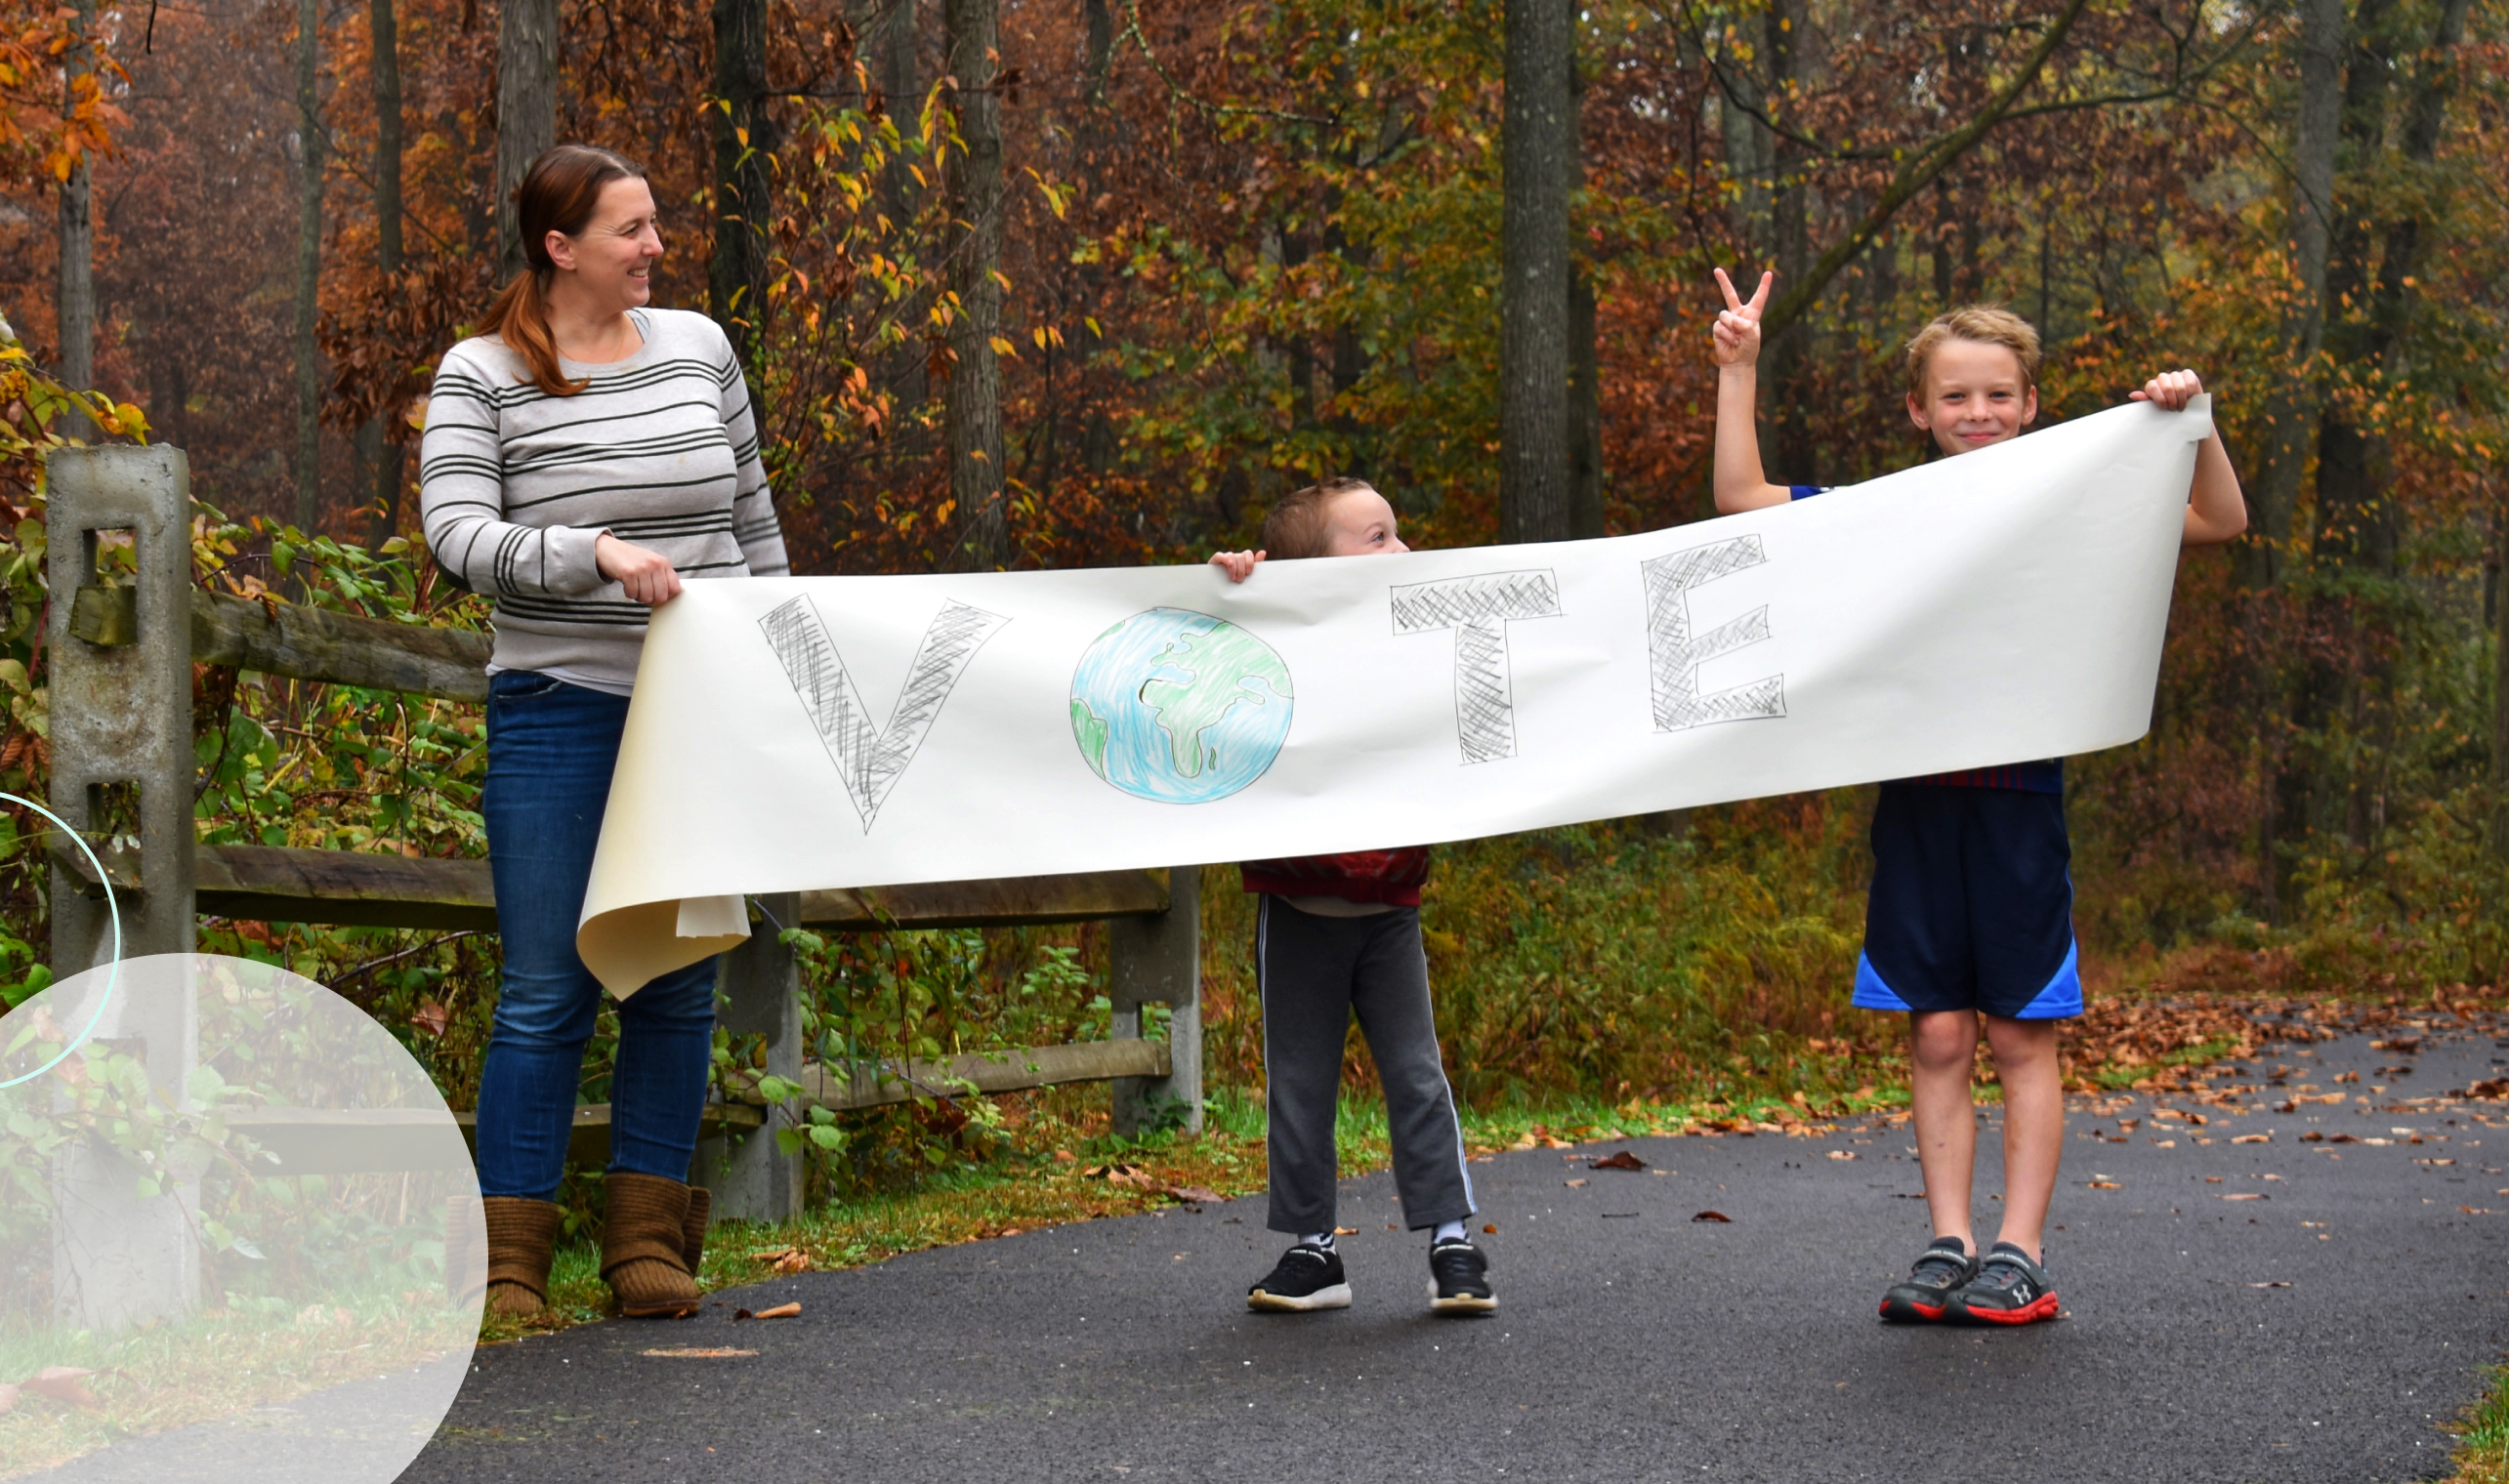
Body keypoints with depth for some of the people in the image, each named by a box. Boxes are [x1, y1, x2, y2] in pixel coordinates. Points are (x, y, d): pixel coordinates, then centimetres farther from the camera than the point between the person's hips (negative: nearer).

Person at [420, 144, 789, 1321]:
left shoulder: (697, 348, 9)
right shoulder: (481, 378, -4)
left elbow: (754, 525, 17)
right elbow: (459, 540, -16)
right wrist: (598, 552, -28)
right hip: (559, 712, -4)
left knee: (680, 985, 7)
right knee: (546, 994, -4)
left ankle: (647, 1239, 17)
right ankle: (508, 1258, 4)